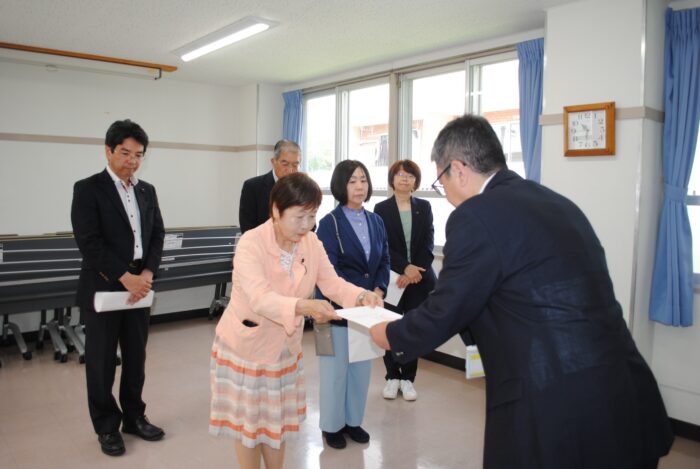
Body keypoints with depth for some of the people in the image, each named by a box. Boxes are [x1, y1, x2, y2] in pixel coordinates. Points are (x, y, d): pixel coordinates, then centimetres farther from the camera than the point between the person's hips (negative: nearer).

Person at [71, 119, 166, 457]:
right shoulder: (88, 189, -7)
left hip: (139, 286, 5)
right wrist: (125, 277, -19)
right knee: (101, 362, 7)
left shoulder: (147, 191, 10)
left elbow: (157, 236, 8)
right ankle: (107, 427, 23)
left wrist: (146, 274, -8)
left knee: (136, 358, 14)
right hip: (103, 288, -5)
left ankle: (134, 416, 30)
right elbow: (89, 242, -15)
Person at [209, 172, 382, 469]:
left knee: (277, 420, 18)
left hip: (284, 346, 5)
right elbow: (260, 298, -39)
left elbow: (331, 282, -11)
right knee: (248, 422, 12)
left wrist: (360, 295, -32)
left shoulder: (312, 242, -9)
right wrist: (303, 306, -56)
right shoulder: (251, 244, -26)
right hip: (245, 345, -4)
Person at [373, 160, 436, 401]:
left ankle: (408, 378, 16)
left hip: (419, 278, 2)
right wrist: (405, 268, -17)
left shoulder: (424, 207, 7)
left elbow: (428, 243, 0)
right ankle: (392, 377, 18)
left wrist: (414, 270, -13)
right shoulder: (382, 208, 1)